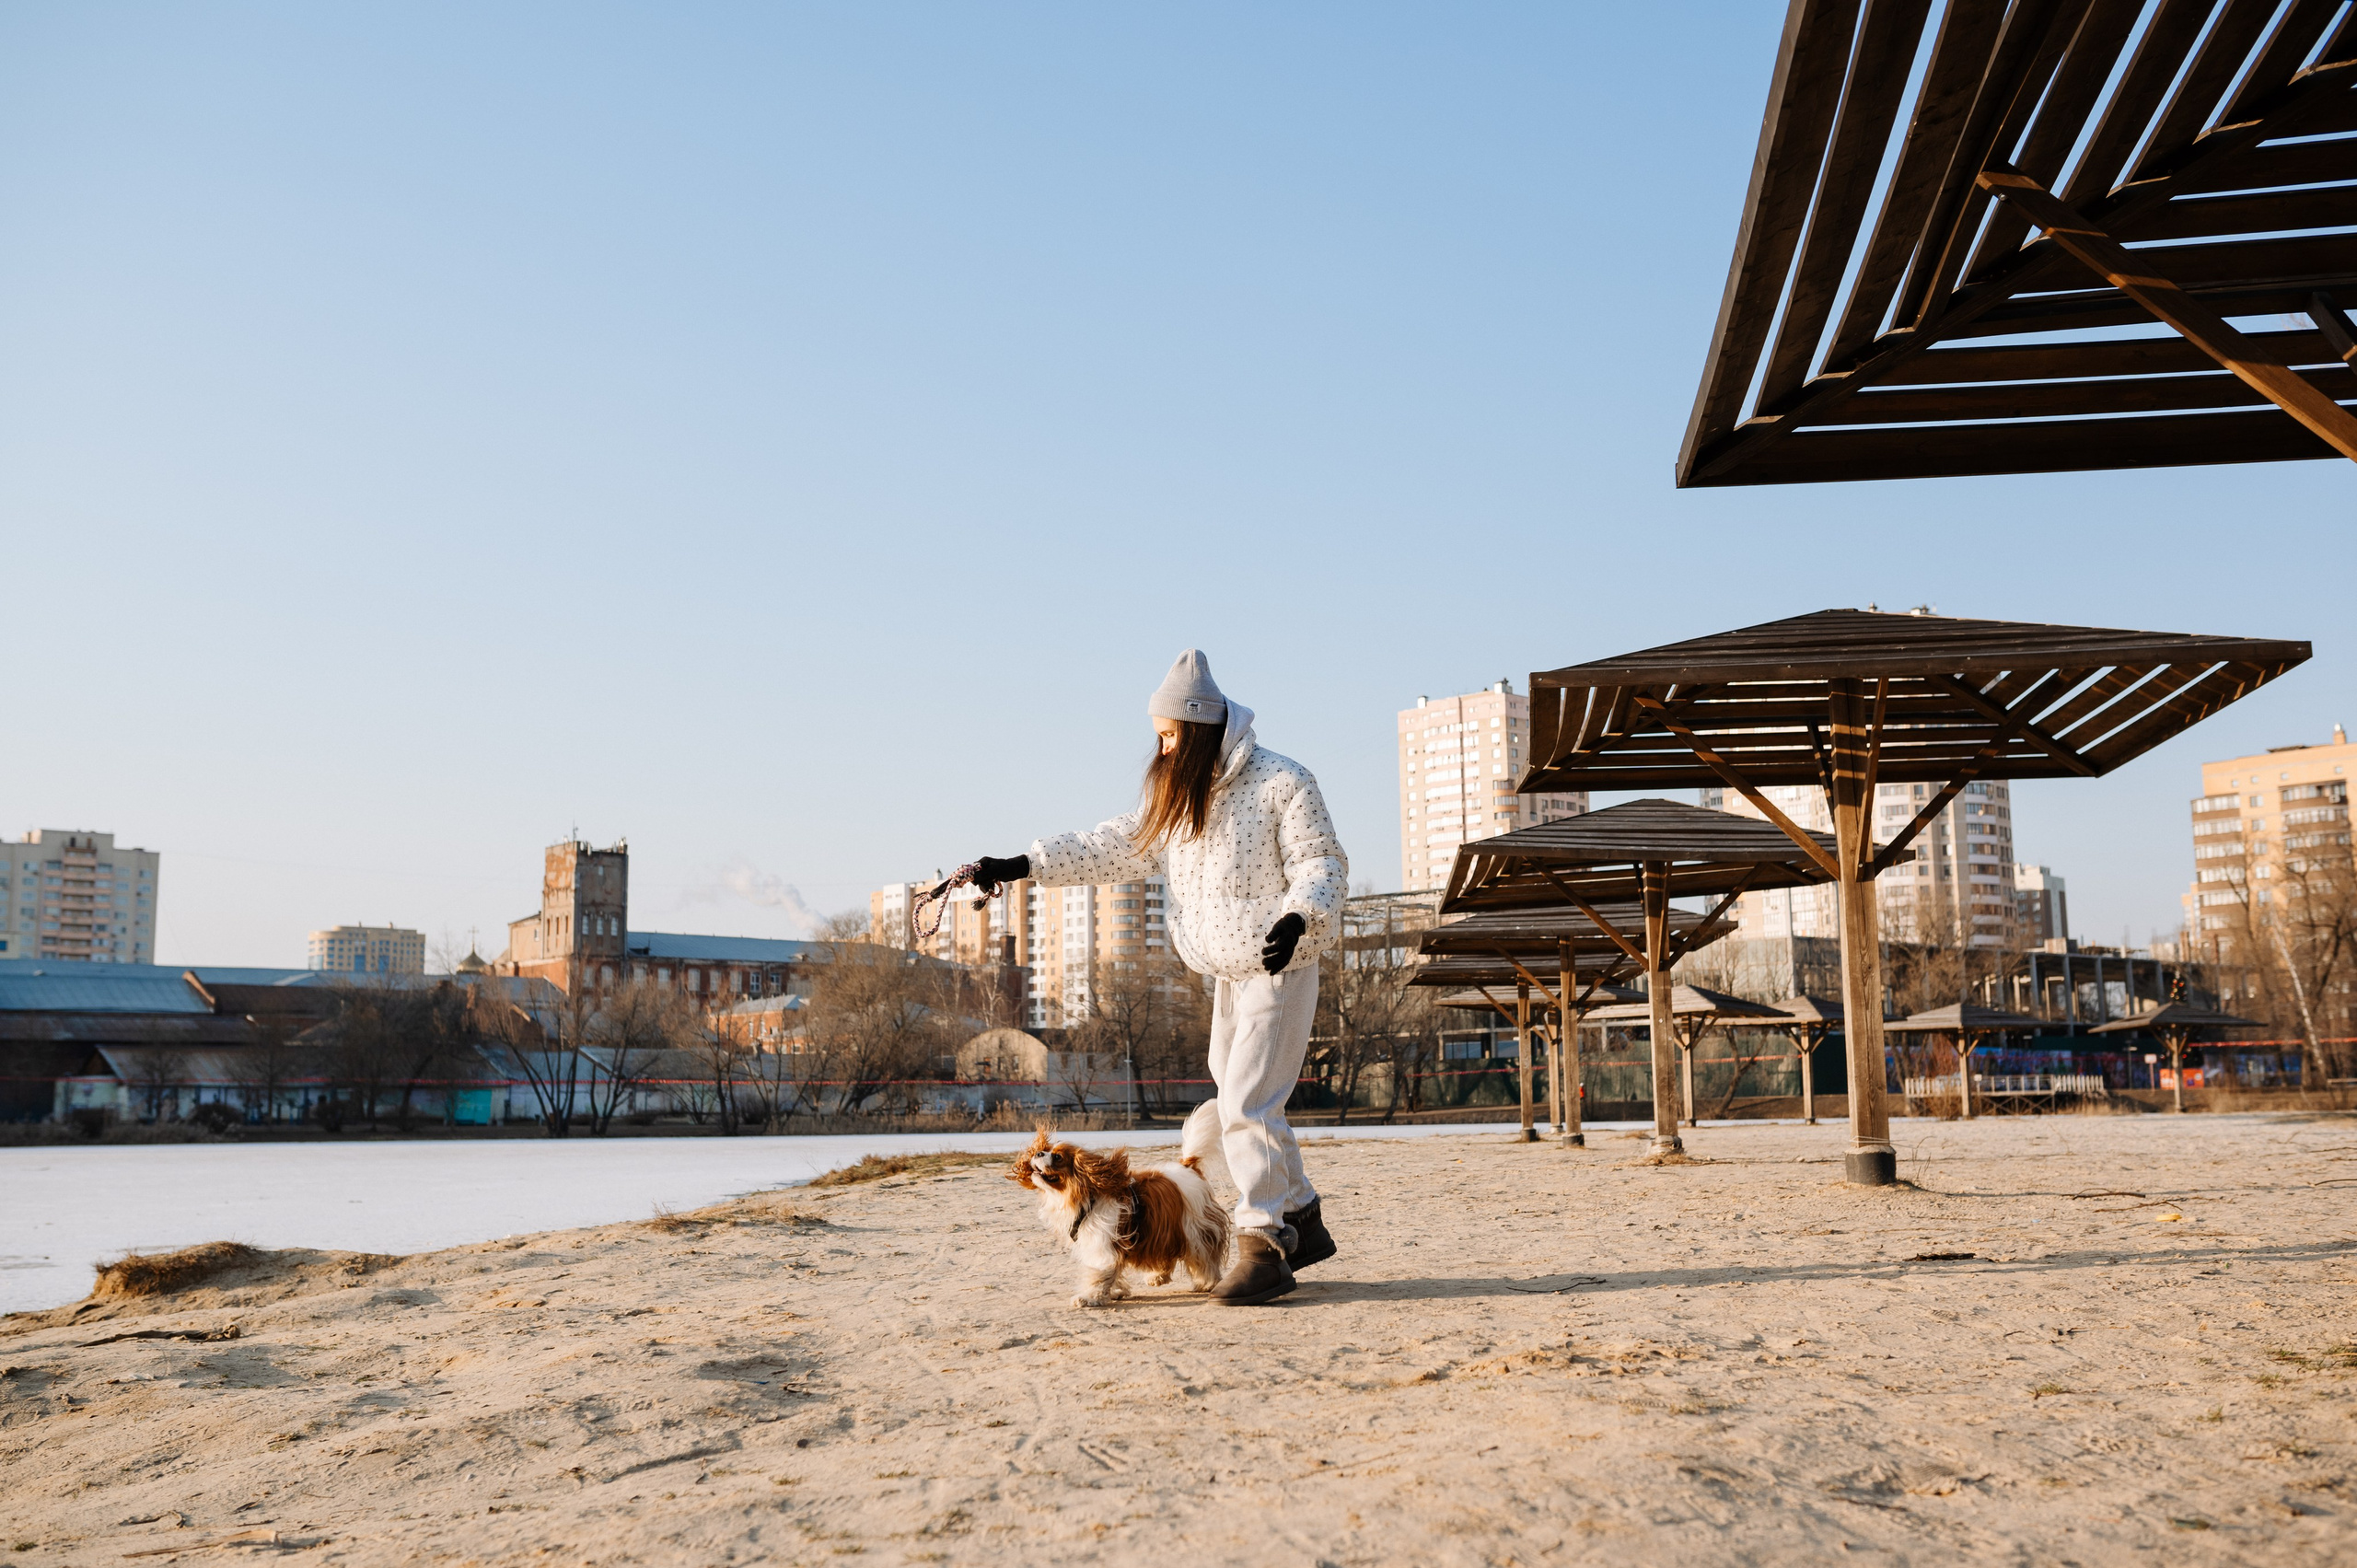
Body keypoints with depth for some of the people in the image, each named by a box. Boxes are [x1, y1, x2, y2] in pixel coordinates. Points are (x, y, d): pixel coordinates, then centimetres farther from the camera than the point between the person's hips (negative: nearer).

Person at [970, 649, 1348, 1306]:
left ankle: (1265, 1248, -6)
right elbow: (1118, 846, 5)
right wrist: (1022, 866, -4)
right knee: (1239, 1100, 12)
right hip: (1226, 973, 8)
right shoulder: (1178, 792, 10)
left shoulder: (1280, 782, -13)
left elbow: (1322, 863, -12)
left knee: (1246, 1105, -13)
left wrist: (1297, 917, -32)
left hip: (1278, 965, -8)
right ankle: (1301, 1223, 25)